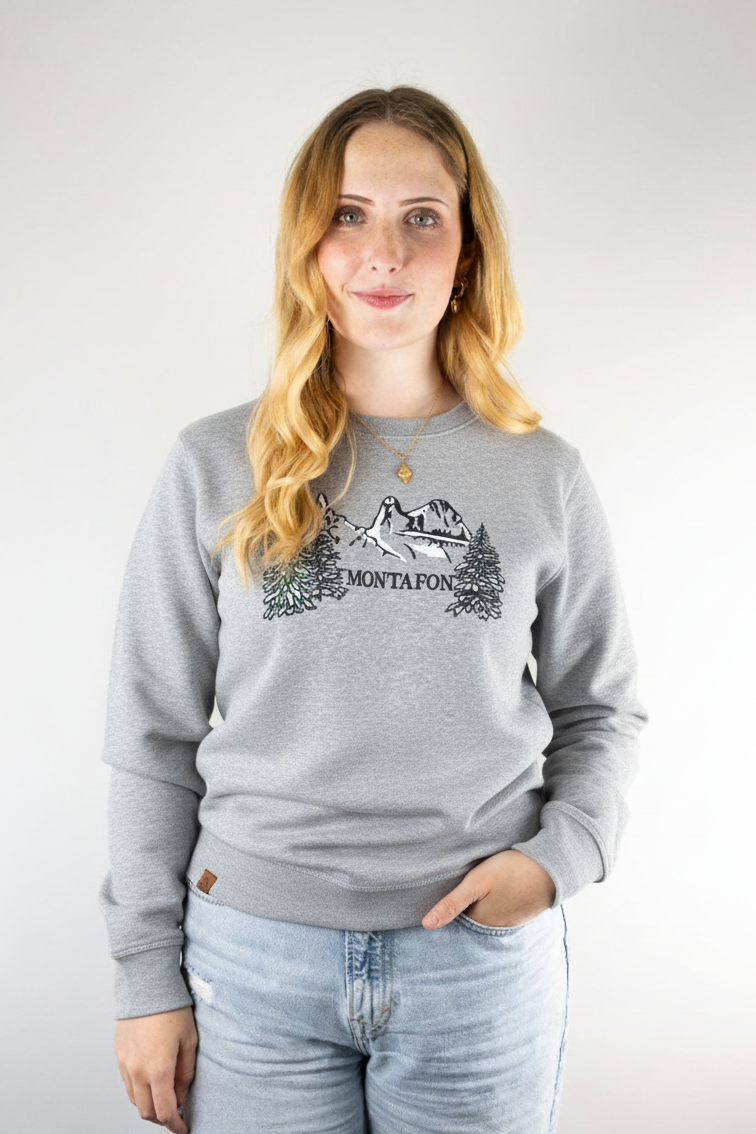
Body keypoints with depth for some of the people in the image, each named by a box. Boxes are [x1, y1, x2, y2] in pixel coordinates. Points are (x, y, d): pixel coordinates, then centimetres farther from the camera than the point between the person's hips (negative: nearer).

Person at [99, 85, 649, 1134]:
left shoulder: (545, 476, -1)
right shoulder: (214, 468, -3)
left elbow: (601, 707, 8)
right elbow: (155, 734, 0)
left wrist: (560, 854, -9)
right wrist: (148, 977, 0)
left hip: (485, 960, 1)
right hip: (254, 958, 0)